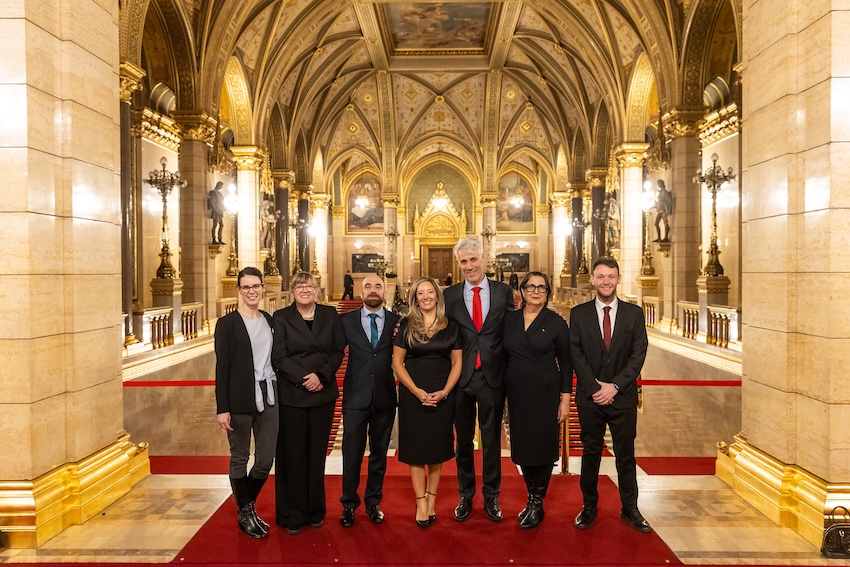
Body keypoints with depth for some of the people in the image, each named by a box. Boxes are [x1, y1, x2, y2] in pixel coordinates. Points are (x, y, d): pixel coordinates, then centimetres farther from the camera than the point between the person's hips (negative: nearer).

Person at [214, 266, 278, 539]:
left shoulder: (269, 320, 9)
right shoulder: (227, 323, -6)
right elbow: (222, 367, -8)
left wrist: (279, 392, 9)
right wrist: (222, 408, -11)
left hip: (268, 396, 5)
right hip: (240, 399, -4)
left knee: (266, 459, 9)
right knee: (240, 458, 9)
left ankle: (248, 505, 33)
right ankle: (245, 513, 29)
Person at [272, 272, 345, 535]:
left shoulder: (330, 315, 7)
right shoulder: (281, 317, 0)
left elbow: (338, 351, 4)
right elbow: (278, 357, -6)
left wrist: (321, 376, -10)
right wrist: (303, 379, -15)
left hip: (323, 394, 2)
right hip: (291, 395, -2)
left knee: (317, 454, 11)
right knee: (292, 456, 5)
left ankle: (315, 511, 25)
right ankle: (292, 516, 18)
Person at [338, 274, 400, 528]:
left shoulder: (396, 321, 3)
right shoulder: (346, 321, 1)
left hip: (384, 398, 1)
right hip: (356, 397, -1)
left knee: (379, 453, 13)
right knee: (352, 454, 5)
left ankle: (373, 503, 30)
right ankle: (349, 504, 24)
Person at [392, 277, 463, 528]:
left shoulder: (451, 326, 2)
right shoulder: (406, 325, -1)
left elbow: (457, 363, 4)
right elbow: (397, 362, -1)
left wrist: (444, 392, -9)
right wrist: (417, 391, -11)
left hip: (443, 396, 1)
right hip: (412, 394, -1)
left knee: (437, 447, 8)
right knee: (416, 448, 3)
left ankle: (431, 499, 22)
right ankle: (421, 502, 13)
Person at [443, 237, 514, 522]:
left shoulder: (504, 292, 0)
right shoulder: (450, 295, 0)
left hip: (493, 377, 0)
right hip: (461, 378, 1)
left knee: (492, 440, 12)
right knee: (463, 441, 14)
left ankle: (491, 497, 30)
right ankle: (466, 496, 32)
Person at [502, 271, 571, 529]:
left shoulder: (556, 322, -3)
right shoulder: (509, 320, 5)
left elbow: (565, 363, -2)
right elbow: (504, 356, 8)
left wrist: (565, 399, -6)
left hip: (545, 393, -3)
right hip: (517, 393, 3)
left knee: (543, 447, 4)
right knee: (522, 447, 10)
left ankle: (537, 505, 19)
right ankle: (532, 497, 28)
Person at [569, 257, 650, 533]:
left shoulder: (634, 313, 2)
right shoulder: (578, 314, 1)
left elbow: (638, 355, -3)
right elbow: (576, 355, -3)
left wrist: (614, 386, -12)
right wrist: (595, 388, -12)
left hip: (623, 396, 1)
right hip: (589, 396, 0)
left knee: (625, 453, 10)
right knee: (590, 452, 10)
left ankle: (630, 508, 25)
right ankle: (589, 506, 23)